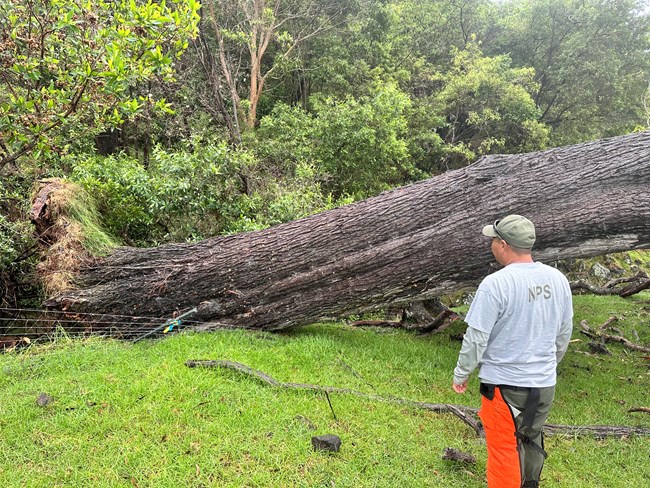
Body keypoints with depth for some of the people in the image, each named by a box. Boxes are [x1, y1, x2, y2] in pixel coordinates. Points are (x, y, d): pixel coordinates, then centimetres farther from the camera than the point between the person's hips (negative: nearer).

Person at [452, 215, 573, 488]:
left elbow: (476, 338, -17)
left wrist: (460, 375, -2)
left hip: (504, 385, -6)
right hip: (545, 384, 6)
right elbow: (564, 334, 9)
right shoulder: (557, 280, -2)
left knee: (504, 449, 10)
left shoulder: (495, 284, -21)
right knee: (532, 440, 25)